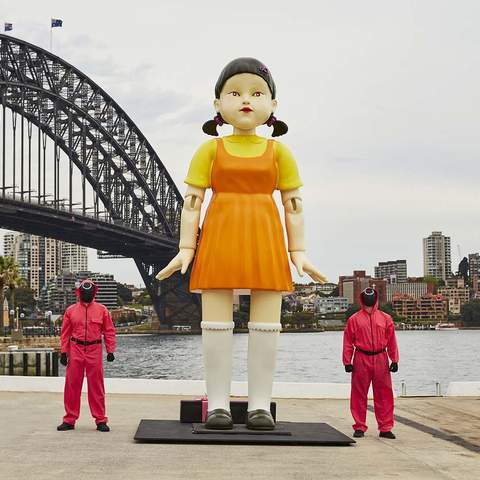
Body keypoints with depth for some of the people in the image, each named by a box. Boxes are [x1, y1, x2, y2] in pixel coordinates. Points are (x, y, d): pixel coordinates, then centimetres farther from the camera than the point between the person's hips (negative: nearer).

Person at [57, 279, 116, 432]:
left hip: (94, 351, -1)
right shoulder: (71, 310, 6)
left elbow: (109, 331, 5)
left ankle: (100, 420, 9)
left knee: (96, 387, 3)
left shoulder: (102, 310, 4)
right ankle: (69, 420, 12)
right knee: (72, 385, 4)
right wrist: (64, 352, 2)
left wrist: (110, 351, -1)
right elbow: (65, 333, 8)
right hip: (75, 351, 1)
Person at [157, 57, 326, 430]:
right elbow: (192, 202, 2)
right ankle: (218, 404, 5)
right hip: (220, 239, -1)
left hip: (264, 241, 1)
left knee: (266, 323, 0)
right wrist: (186, 249, -4)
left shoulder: (279, 152, 6)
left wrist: (298, 252, 2)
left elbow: (293, 204, 7)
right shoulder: (210, 150, 4)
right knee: (216, 321, -1)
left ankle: (260, 405, 7)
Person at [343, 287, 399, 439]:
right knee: (359, 395, 3)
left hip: (380, 359, 1)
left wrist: (394, 360, 3)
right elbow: (348, 342, 3)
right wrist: (347, 362, -2)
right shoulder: (354, 319, 4)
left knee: (384, 395, 2)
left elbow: (391, 341, 8)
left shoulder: (385, 318, 9)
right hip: (361, 359, -1)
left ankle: (385, 428, 8)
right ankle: (360, 427, 12)